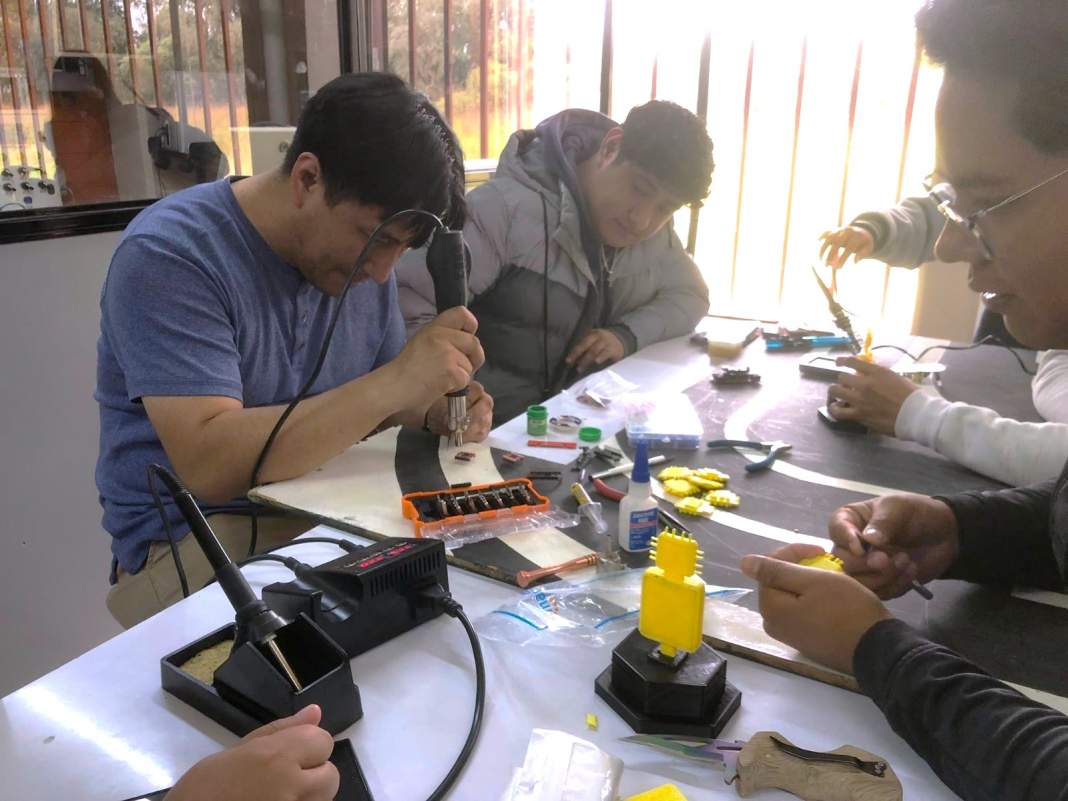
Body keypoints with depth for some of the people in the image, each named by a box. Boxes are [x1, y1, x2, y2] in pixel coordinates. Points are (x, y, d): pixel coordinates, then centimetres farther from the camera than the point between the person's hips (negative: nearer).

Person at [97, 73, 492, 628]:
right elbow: (209, 464, -28)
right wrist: (397, 381, -31)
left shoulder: (358, 248, 3)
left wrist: (434, 410, -9)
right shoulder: (168, 256, -19)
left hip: (335, 508, 6)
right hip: (199, 534, -6)